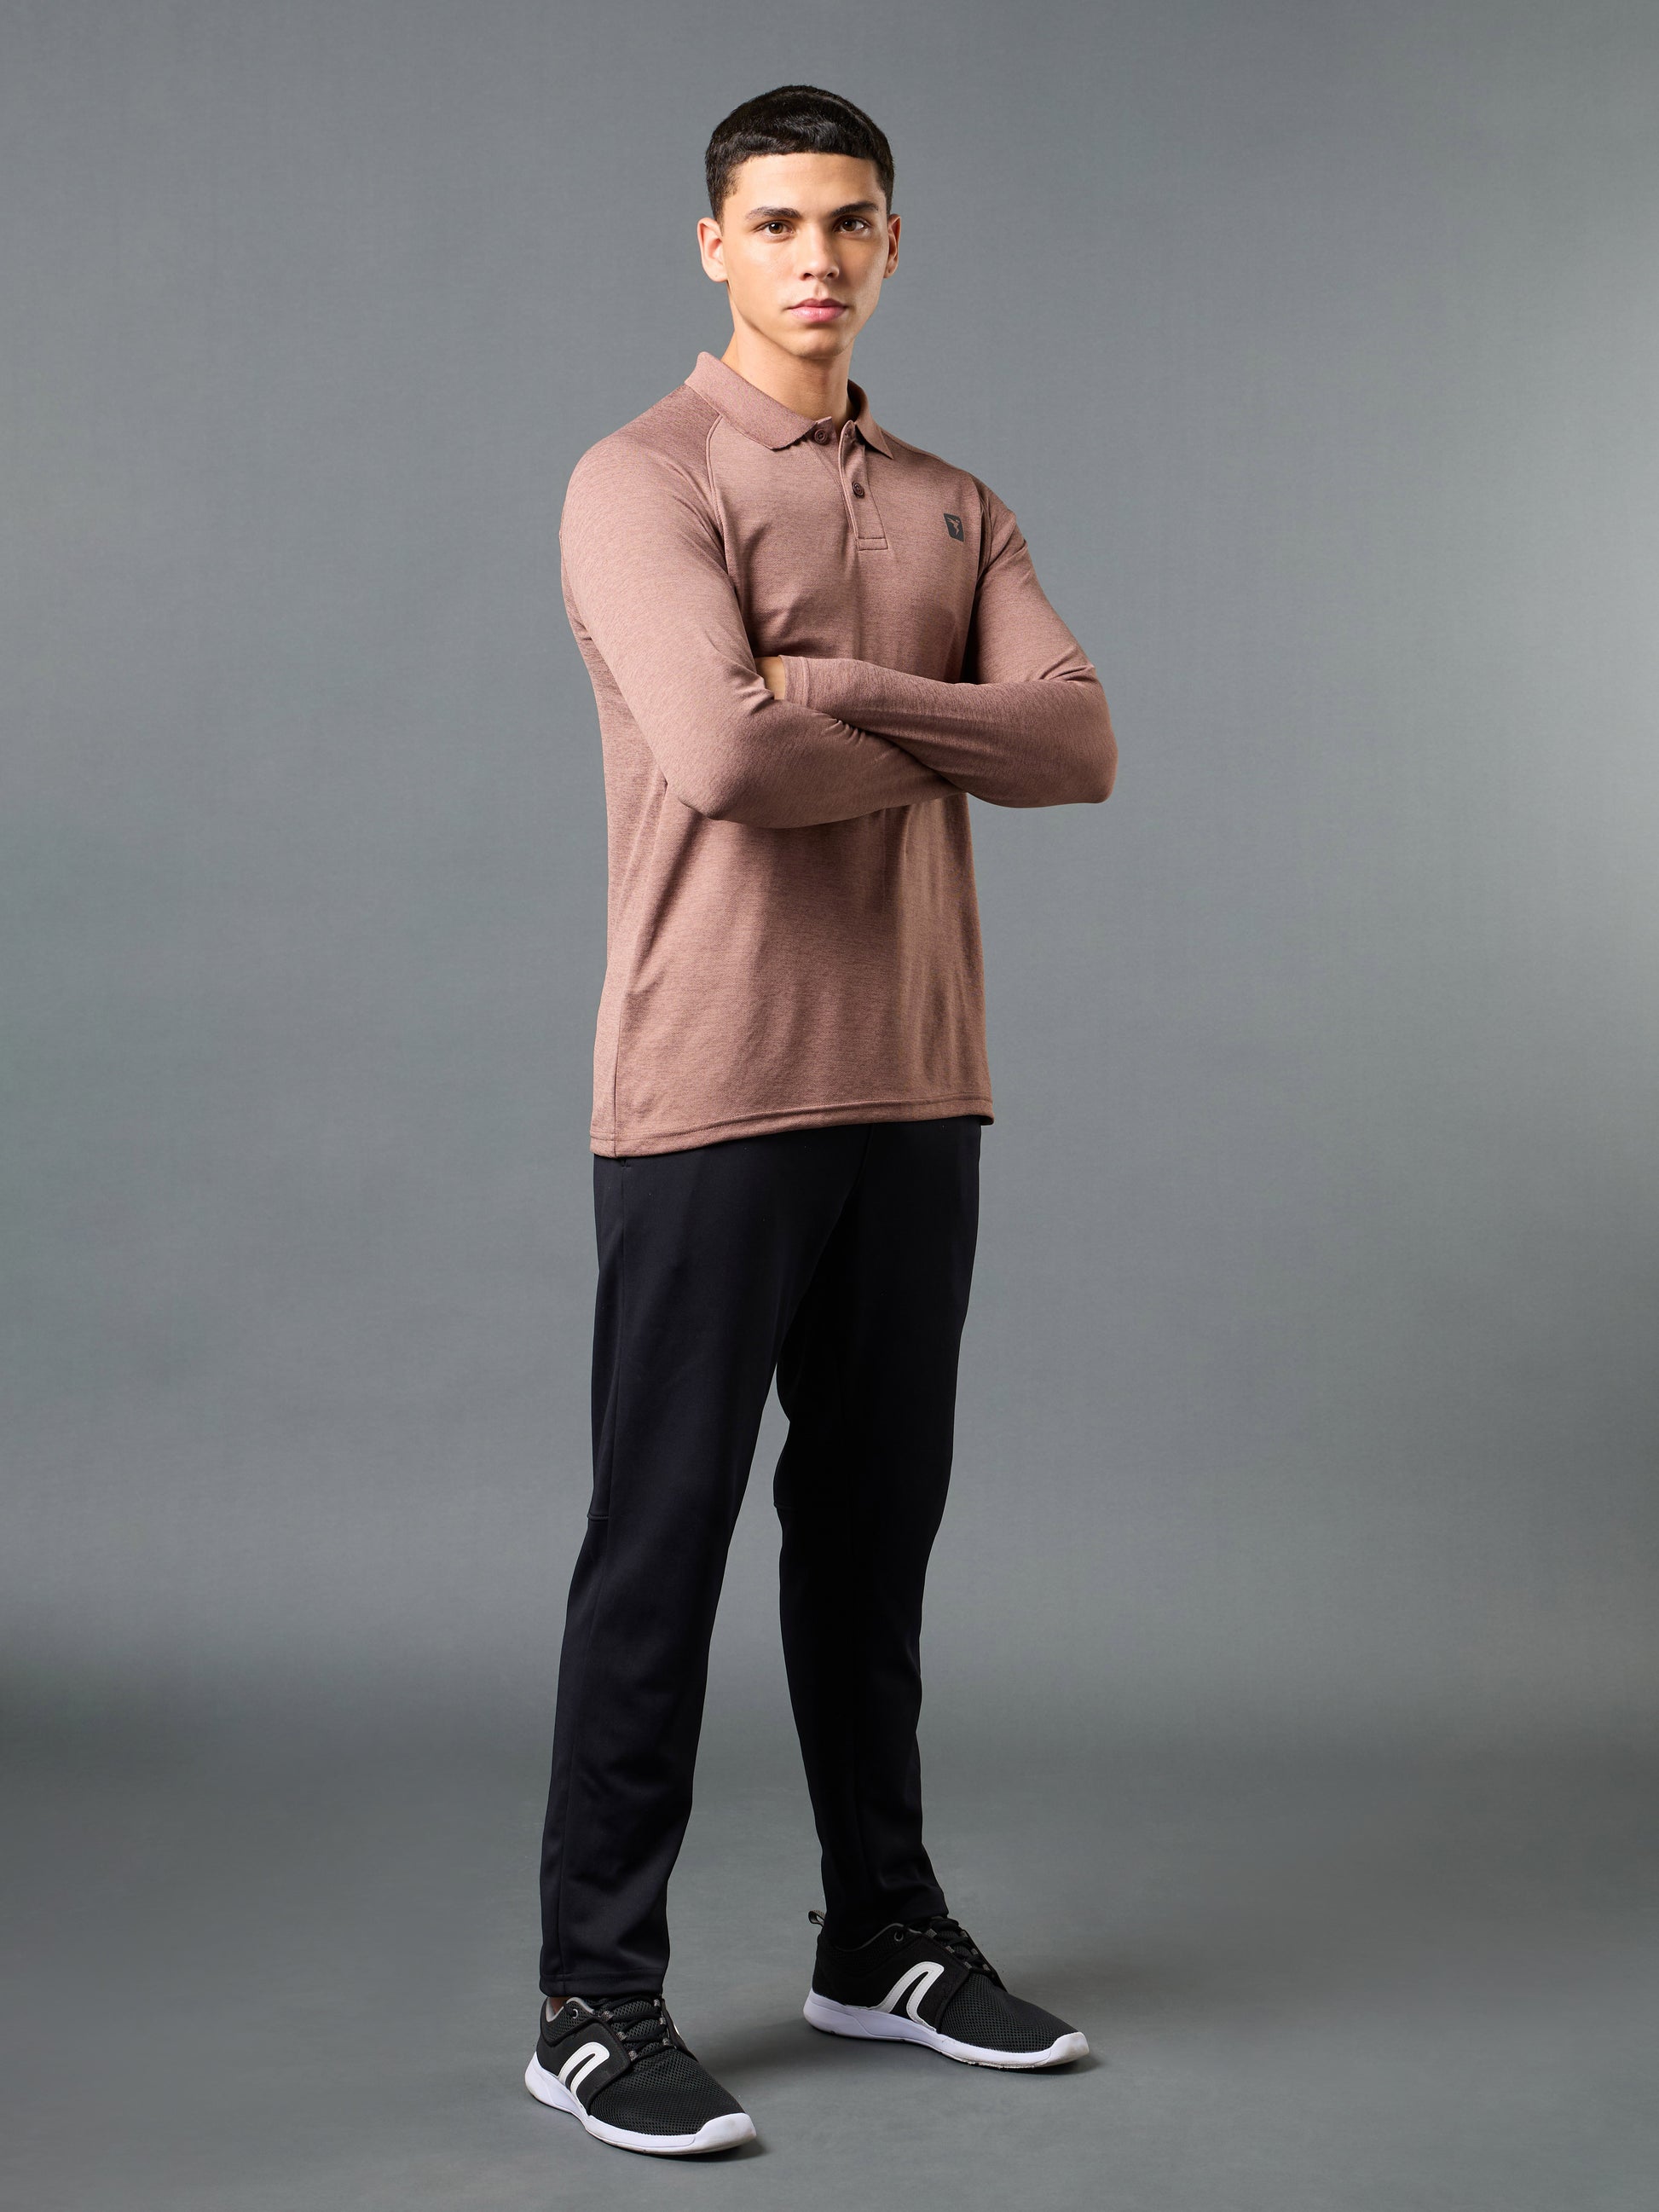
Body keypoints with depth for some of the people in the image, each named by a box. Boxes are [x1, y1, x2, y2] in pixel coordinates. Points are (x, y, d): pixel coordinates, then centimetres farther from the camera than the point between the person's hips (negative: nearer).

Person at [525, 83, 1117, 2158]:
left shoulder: (952, 508, 14)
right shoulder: (641, 481, -6)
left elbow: (1084, 742, -1)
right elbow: (719, 755, -23)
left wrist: (850, 693, -15)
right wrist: (951, 745, -6)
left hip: (915, 1092, 6)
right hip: (710, 1096, -6)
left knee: (873, 1526, 14)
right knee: (662, 1541, 0)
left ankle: (884, 1934, 28)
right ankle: (596, 2000, 11)